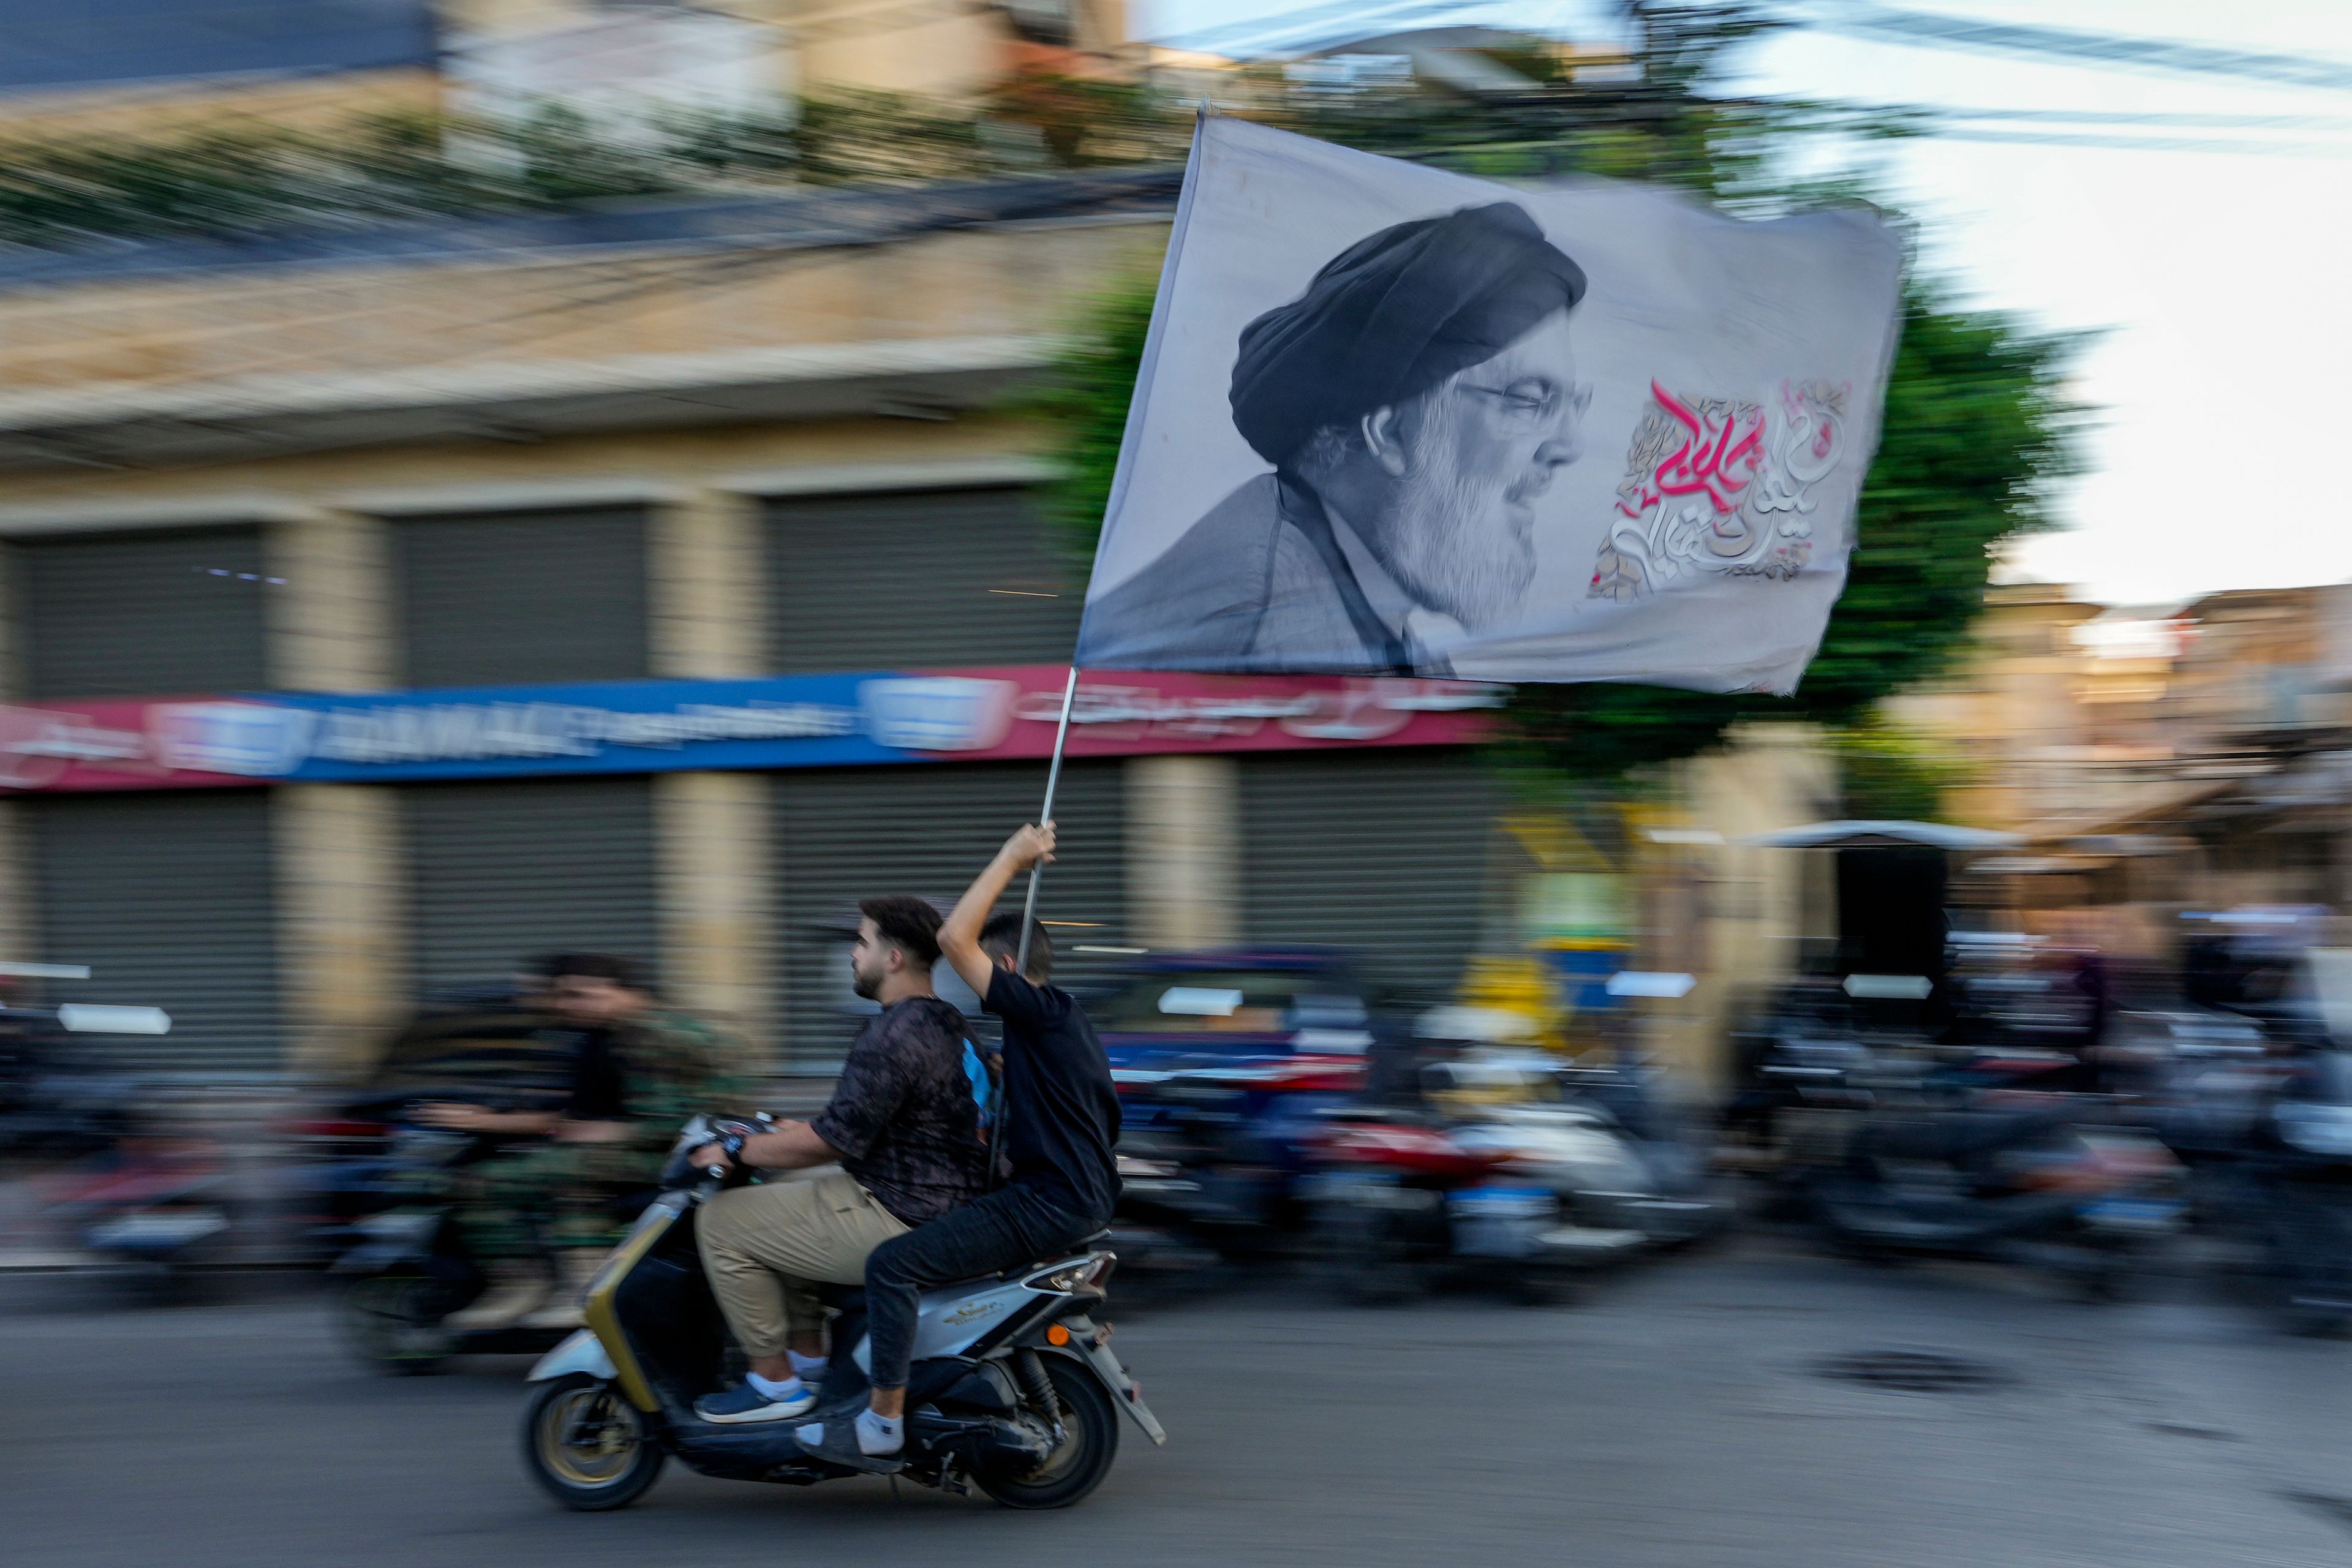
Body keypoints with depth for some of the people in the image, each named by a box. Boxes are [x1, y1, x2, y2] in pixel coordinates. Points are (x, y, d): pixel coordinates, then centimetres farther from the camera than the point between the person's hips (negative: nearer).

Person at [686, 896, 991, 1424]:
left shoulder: (891, 1037, -21)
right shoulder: (938, 1022, 11)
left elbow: (831, 1141, -21)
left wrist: (738, 1150, -9)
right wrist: (795, 1131, 23)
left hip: (899, 1219, -11)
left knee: (724, 1221, -3)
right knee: (779, 1204, 27)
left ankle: (775, 1383, 5)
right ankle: (809, 1357, 29)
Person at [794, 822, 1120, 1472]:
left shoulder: (1042, 1010, -13)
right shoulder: (1068, 1020, 18)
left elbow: (954, 938, -20)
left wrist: (1009, 859, -13)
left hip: (1050, 1204, -11)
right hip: (1086, 1197, 11)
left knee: (893, 1264, -15)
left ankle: (884, 1425, -12)